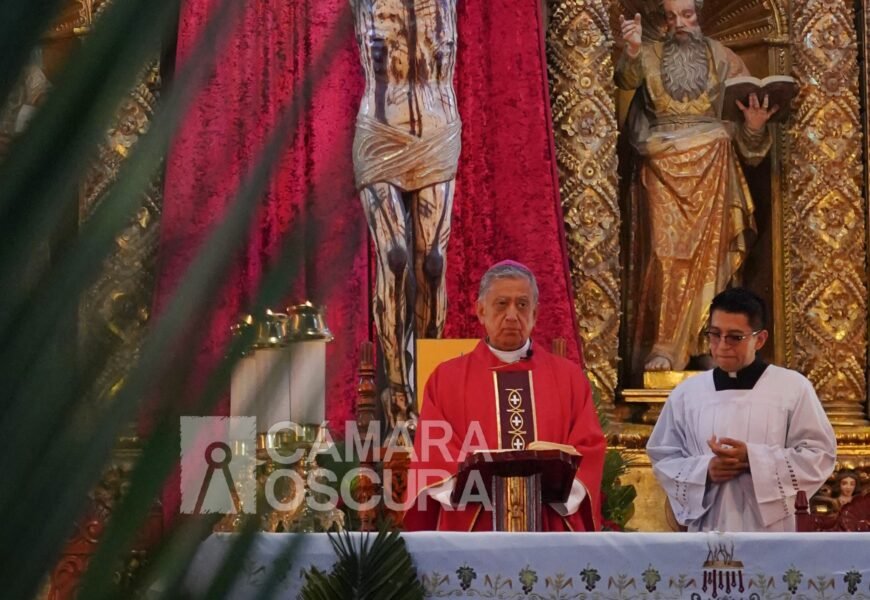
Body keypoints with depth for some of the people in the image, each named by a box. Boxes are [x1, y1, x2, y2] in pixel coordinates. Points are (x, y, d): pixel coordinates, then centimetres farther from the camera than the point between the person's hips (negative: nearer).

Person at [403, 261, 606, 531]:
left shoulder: (569, 376, 10)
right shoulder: (447, 378, 6)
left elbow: (589, 448, 2)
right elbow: (433, 455, -2)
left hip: (551, 529, 1)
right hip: (473, 528, -1)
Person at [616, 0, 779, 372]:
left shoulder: (721, 58, 7)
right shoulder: (650, 55, 4)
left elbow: (746, 107, 9)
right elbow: (627, 80, -16)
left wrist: (754, 124, -15)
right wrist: (631, 52, -38)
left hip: (711, 167, 1)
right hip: (662, 169, -1)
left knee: (708, 252, 0)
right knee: (666, 252, -7)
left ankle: (707, 344, 6)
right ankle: (662, 348, -8)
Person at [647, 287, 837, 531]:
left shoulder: (793, 387, 1)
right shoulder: (686, 393, 8)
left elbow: (820, 454, -1)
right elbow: (662, 458, 13)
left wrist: (753, 458, -14)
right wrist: (704, 470, -9)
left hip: (769, 532, -2)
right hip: (707, 533, 2)